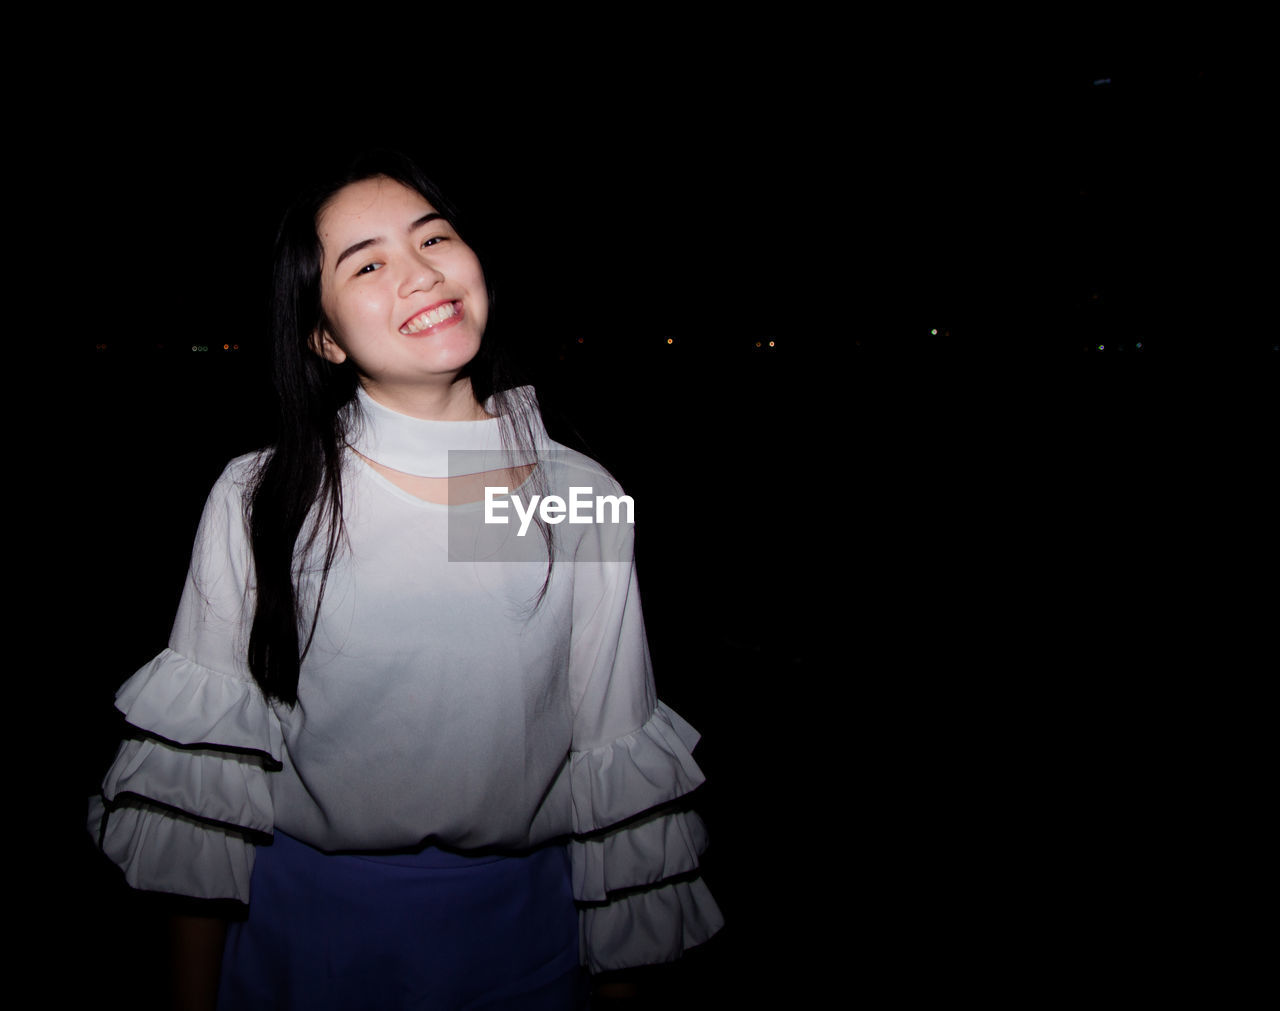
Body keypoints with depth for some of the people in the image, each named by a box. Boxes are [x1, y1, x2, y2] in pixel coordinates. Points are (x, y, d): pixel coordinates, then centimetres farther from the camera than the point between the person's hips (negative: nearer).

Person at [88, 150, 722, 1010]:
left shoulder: (584, 500, -10)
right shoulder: (257, 503, -10)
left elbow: (618, 778, -3)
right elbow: (199, 777, -3)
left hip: (517, 936, 1)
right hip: (302, 929, 0)